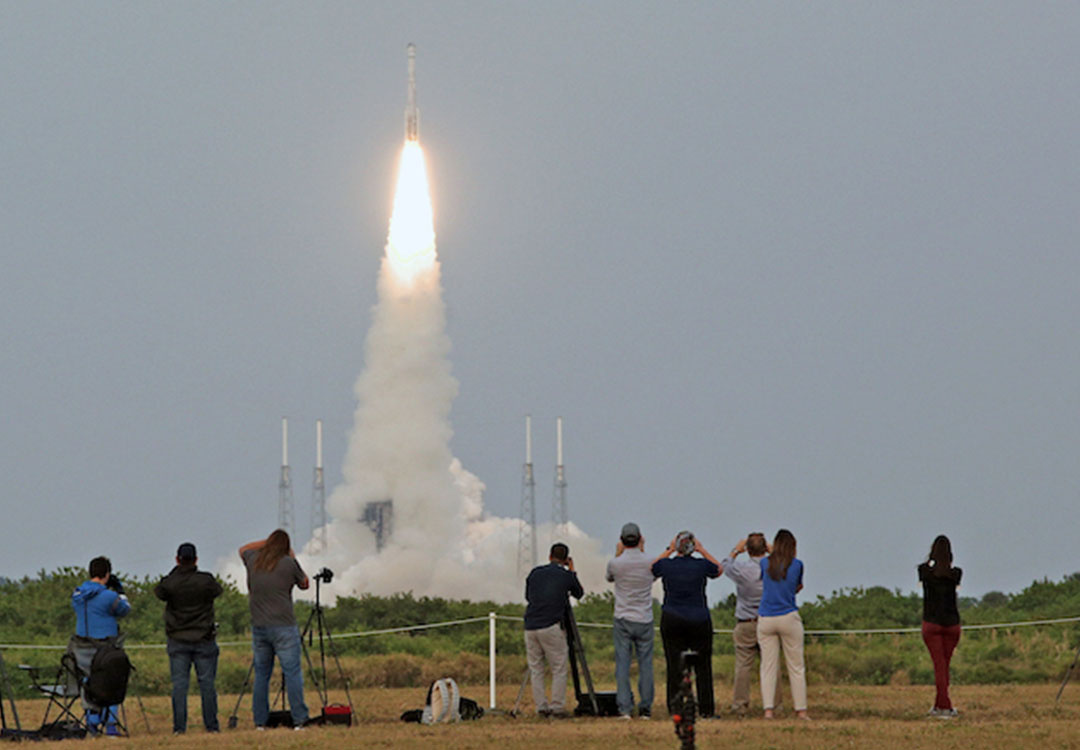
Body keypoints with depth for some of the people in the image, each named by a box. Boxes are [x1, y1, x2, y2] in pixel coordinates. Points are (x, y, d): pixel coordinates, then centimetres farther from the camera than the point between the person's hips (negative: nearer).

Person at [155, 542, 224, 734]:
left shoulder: (169, 583, -7)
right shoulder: (206, 580, -9)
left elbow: (158, 592, 12)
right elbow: (217, 590, 10)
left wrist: (175, 572, 10)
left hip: (177, 641, 1)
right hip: (204, 639, -1)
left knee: (179, 683, 2)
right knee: (207, 682, 4)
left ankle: (179, 726, -3)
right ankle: (211, 725, 6)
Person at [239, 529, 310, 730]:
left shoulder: (253, 560, 6)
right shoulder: (288, 563, -6)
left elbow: (243, 549, 31)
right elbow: (305, 584, 10)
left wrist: (267, 542, 29)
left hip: (259, 628, 4)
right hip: (284, 628, -4)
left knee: (261, 674, 10)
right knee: (292, 673, -4)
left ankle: (260, 721, 9)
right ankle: (299, 719, -8)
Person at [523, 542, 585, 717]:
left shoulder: (535, 573, 11)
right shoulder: (566, 576, 1)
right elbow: (579, 593, 18)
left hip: (530, 628, 4)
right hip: (551, 627, -4)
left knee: (536, 670, 9)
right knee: (559, 670, 3)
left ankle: (541, 707, 4)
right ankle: (557, 707, -2)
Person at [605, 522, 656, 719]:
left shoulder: (615, 563, -8)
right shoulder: (649, 562, -6)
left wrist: (618, 554, 14)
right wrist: (642, 551, 17)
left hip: (623, 620, -1)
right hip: (645, 620, 1)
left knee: (622, 664, 1)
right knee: (645, 664, 6)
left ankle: (624, 708, -6)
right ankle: (645, 708, 5)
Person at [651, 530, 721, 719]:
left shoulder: (666, 565, -6)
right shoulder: (701, 565, -7)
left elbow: (651, 568, 17)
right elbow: (719, 569, 15)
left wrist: (668, 551, 15)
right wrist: (702, 551, 11)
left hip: (671, 621, 0)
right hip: (699, 621, 0)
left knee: (674, 667, 4)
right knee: (703, 667, 7)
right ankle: (705, 710, 7)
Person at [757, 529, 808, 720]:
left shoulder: (764, 563, 1)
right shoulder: (797, 565, -2)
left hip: (765, 620, 1)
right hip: (789, 618, -1)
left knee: (768, 666, 4)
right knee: (796, 667, 6)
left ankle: (768, 708, -5)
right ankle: (800, 709, 5)